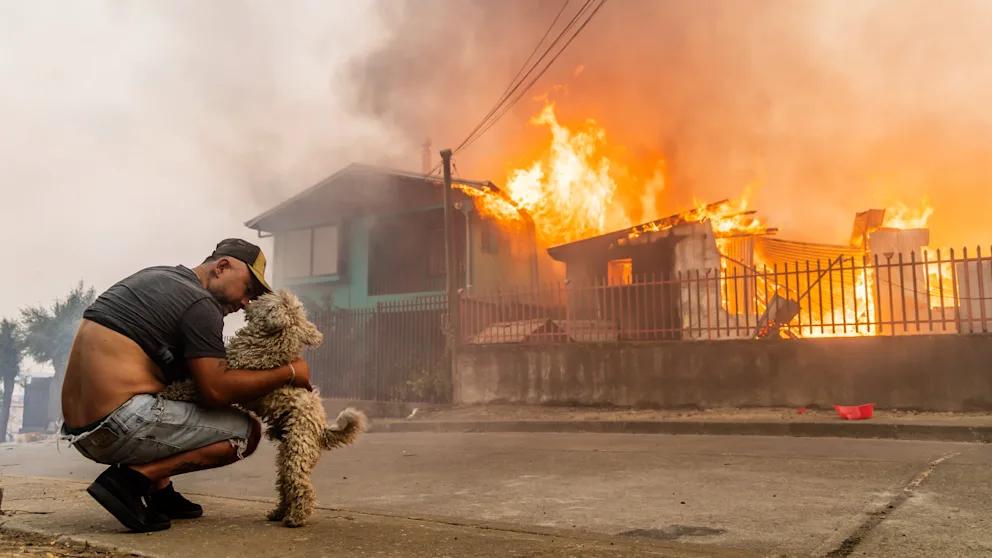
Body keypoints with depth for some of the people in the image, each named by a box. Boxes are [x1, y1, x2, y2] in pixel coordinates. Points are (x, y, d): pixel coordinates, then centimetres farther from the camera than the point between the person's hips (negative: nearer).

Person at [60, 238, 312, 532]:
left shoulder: (154, 277, 18)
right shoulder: (199, 303, -9)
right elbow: (216, 389, -15)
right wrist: (290, 373, -7)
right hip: (120, 427, -9)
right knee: (248, 431, -4)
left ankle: (159, 491, 14)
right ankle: (134, 478, -11)